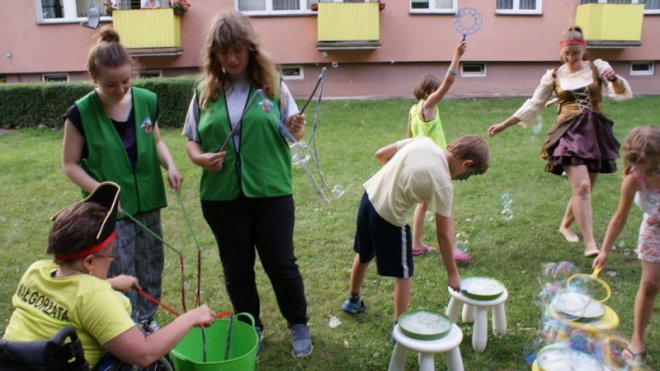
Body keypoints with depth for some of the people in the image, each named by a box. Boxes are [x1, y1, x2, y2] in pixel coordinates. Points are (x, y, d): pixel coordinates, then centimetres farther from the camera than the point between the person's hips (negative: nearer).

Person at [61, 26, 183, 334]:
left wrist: (170, 165, -10)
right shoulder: (81, 113, -14)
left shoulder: (147, 101, -5)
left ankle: (147, 319, 38)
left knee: (151, 266, 17)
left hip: (147, 202, 4)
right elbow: (70, 164, -6)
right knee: (120, 276, 4)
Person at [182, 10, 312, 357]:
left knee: (280, 263, 9)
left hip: (271, 191, -2)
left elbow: (292, 132, 4)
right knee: (236, 269, 14)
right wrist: (199, 157, -14)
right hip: (221, 195, 2)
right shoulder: (205, 91, 1)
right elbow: (192, 139, 7)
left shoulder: (272, 84, -2)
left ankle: (299, 325, 32)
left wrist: (295, 129, -19)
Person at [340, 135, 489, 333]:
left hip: (369, 197, 8)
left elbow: (381, 154, 6)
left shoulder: (423, 141, -5)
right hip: (389, 217, -8)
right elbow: (443, 234, -14)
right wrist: (452, 273, -2)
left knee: (363, 255, 30)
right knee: (404, 274, 13)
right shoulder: (442, 184, -20)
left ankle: (353, 301, 53)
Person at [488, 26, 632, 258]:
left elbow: (623, 93, -2)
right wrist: (503, 125, 7)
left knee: (584, 188, 9)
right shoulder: (554, 76, 6)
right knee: (581, 187, -17)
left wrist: (614, 78, -25)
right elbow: (533, 105, 10)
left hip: (595, 133, 2)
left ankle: (565, 225, 34)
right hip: (569, 133, -2)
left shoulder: (597, 67, 6)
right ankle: (590, 243, -15)